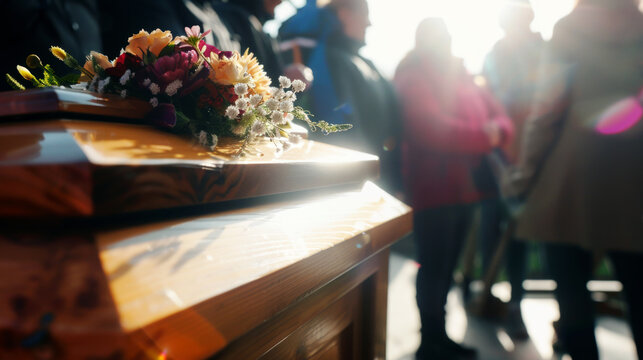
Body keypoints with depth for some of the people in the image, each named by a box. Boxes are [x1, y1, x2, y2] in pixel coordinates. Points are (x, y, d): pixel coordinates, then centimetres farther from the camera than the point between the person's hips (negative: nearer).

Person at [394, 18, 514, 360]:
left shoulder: (462, 78, 17)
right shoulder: (412, 80, -5)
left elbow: (499, 117, 13)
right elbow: (433, 129, -18)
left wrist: (498, 129, -11)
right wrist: (484, 136, -12)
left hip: (463, 189, 7)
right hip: (433, 190, -7)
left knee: (446, 267, 15)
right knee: (434, 267, -2)